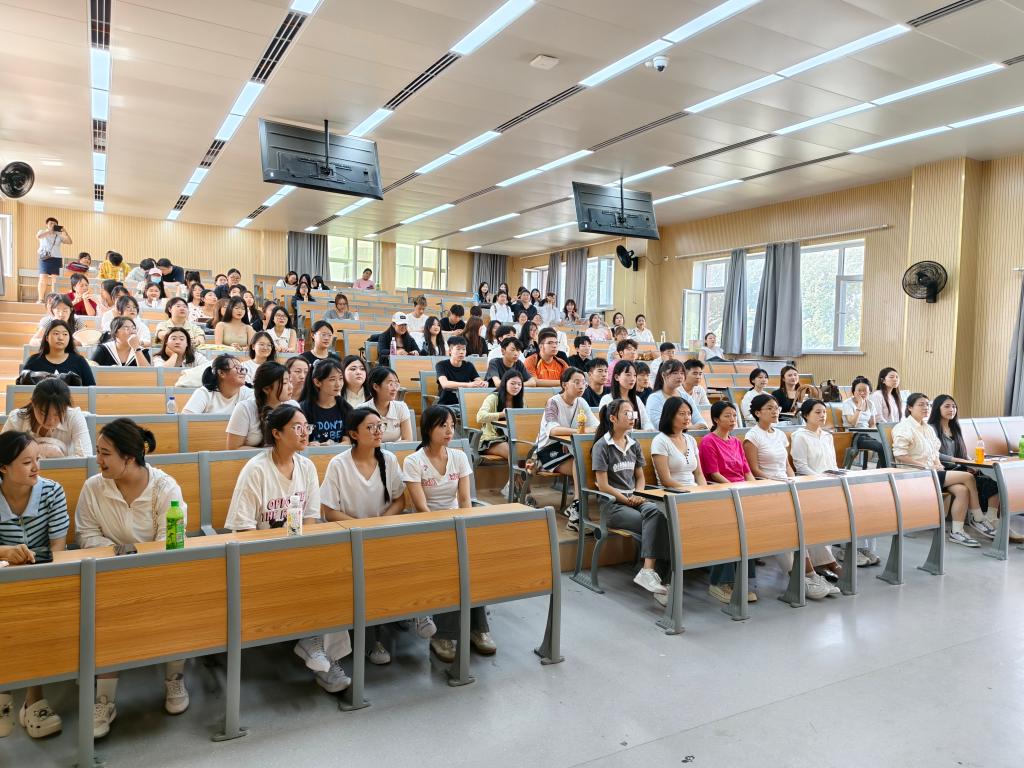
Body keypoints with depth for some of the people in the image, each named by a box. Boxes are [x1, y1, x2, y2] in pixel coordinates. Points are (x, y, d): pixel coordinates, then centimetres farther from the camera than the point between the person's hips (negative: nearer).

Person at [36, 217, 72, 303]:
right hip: (45, 258, -2)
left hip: (57, 259, 2)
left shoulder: (59, 235, 14)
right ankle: (40, 299, -7)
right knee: (43, 278, -9)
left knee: (55, 279, -2)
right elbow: (38, 236, -13)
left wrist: (65, 232, -7)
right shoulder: (42, 232, 11)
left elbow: (70, 242, 2)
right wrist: (49, 230, -15)